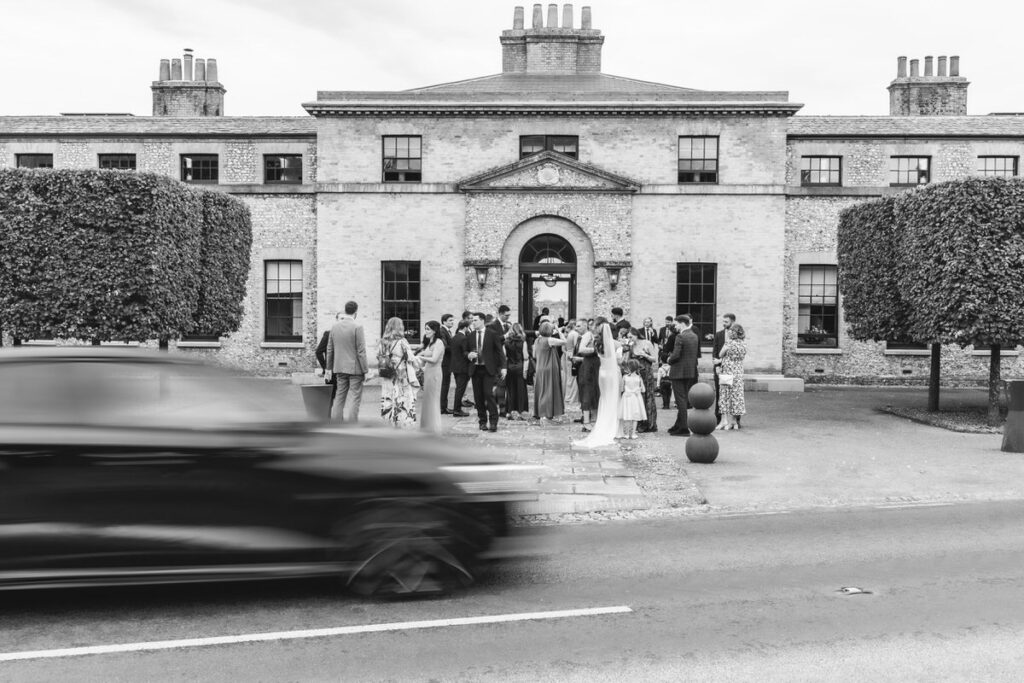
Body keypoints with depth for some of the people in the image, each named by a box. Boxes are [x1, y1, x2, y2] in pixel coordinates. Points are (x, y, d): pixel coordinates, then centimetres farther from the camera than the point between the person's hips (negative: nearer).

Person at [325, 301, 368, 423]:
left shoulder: (335, 326, 5)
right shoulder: (357, 327, -12)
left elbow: (330, 349, 10)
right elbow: (361, 351, -13)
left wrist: (329, 368, 17)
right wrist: (365, 370, -7)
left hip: (339, 368, 6)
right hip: (355, 368, -6)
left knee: (339, 397, 11)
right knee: (356, 398, 2)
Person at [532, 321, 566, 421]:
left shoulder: (537, 340, 8)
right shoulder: (549, 340, -15)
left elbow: (534, 356, 13)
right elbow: (564, 342, -16)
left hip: (539, 369, 7)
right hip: (549, 369, -7)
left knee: (541, 391, 12)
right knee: (548, 391, -2)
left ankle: (539, 413, 17)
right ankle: (545, 414, -2)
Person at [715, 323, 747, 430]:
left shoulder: (729, 342, -16)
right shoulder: (743, 343, 3)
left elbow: (720, 354, -7)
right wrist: (720, 361, 13)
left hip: (728, 372, -6)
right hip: (739, 372, 6)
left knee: (726, 395, 2)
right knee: (736, 395, 11)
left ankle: (726, 421, 2)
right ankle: (734, 422, 15)